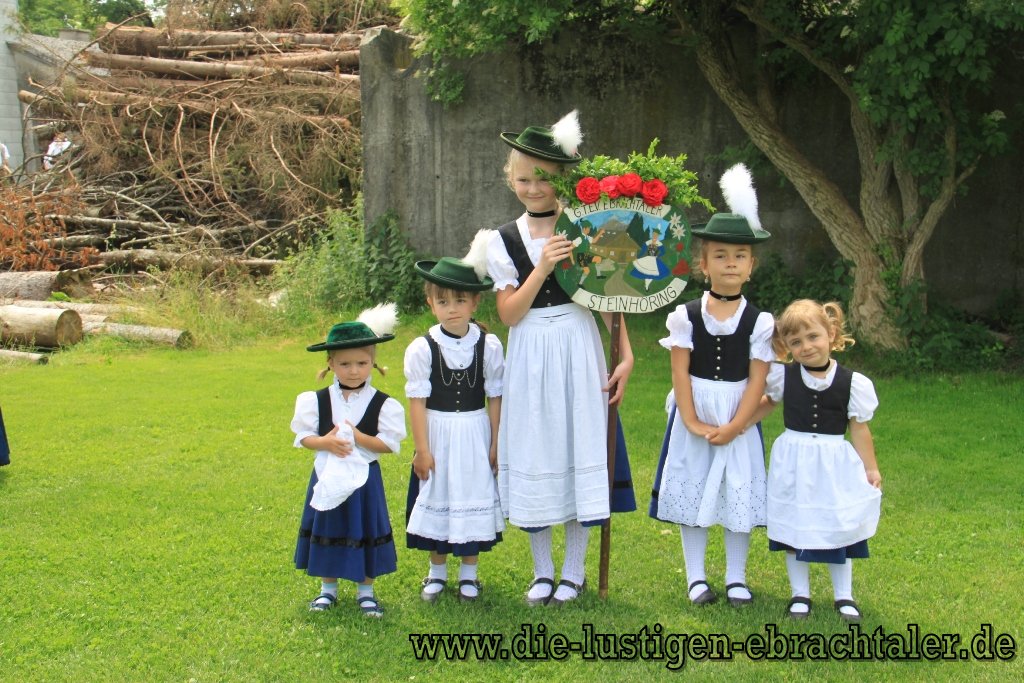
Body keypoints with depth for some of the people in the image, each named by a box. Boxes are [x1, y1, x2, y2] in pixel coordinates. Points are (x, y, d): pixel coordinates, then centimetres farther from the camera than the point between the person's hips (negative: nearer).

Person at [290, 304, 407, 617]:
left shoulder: (382, 403, -8)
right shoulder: (316, 400, -2)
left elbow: (389, 443, -9)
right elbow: (304, 436, -1)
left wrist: (359, 438, -23)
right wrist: (325, 442, -21)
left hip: (364, 477, -2)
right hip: (328, 475, 2)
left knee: (364, 531, 7)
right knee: (328, 531, 11)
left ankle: (365, 590, 23)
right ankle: (328, 588, 28)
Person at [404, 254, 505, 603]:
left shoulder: (489, 346, -6)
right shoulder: (421, 349, -10)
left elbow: (495, 398, -2)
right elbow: (417, 401, -8)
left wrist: (495, 444, -2)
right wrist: (422, 449, -8)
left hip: (476, 434, 1)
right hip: (437, 433, 0)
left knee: (474, 498, 8)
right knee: (437, 498, 10)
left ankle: (468, 574, 24)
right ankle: (437, 572, 27)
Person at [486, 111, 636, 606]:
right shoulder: (504, 241, 5)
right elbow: (509, 315, -3)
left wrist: (625, 357, -9)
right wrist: (542, 268, -15)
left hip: (579, 350, -2)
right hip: (530, 357, 2)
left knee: (581, 451, 3)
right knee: (533, 454, 7)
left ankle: (573, 572, 19)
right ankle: (542, 572, 23)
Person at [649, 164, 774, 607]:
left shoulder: (759, 321, -3)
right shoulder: (686, 316, -4)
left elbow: (757, 380, -7)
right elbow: (680, 373, -6)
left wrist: (734, 426, -15)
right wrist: (692, 421, -14)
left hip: (738, 418, 0)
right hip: (693, 414, 0)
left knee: (739, 493, 6)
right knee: (692, 491, 6)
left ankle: (736, 578, 21)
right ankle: (695, 577, 19)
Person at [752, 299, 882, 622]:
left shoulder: (852, 382, -6)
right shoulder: (783, 376, -3)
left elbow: (859, 428, 1)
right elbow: (767, 403, 16)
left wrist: (870, 468, 3)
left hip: (835, 462, -1)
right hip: (793, 462, 1)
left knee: (838, 527, 8)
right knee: (794, 528, 7)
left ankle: (844, 596, 22)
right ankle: (800, 594, 21)